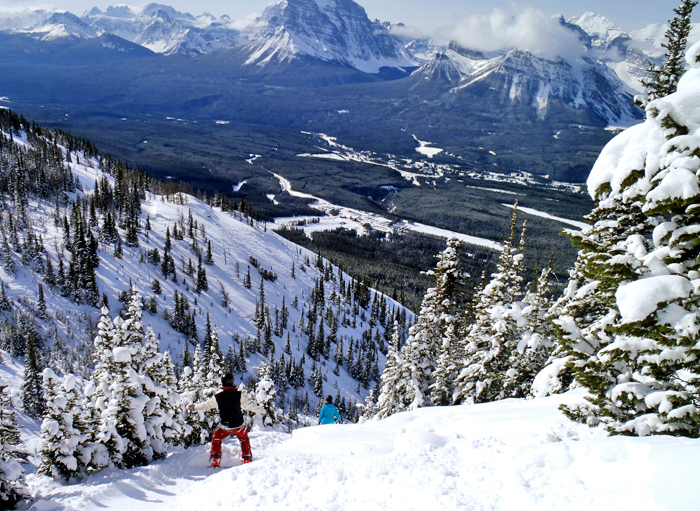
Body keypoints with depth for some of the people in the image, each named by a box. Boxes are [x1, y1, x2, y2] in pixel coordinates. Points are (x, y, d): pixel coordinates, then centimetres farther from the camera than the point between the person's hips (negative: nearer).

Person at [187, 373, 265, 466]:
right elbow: (250, 405, -10)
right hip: (239, 425, 1)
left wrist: (193, 407, 18)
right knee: (244, 440, 25)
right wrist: (261, 410, 6)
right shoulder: (239, 394, -14)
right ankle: (247, 460, 28)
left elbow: (206, 405, 2)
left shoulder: (217, 396, -12)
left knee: (216, 438, 25)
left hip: (225, 427, -1)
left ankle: (215, 461, 22)